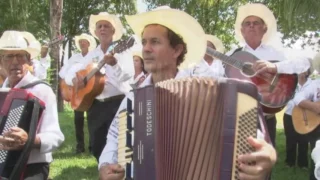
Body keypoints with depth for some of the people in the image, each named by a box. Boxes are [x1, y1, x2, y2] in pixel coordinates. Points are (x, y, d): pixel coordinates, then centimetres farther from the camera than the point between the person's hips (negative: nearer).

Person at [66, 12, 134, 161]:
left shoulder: (122, 50, -1)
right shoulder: (91, 55, 15)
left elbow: (128, 75, -17)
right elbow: (72, 71, 21)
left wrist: (114, 64, -37)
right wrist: (74, 79, -3)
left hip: (118, 103, -5)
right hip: (95, 104, 6)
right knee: (96, 146, 10)